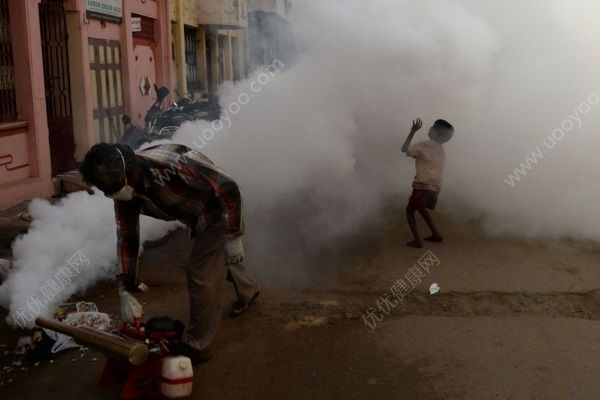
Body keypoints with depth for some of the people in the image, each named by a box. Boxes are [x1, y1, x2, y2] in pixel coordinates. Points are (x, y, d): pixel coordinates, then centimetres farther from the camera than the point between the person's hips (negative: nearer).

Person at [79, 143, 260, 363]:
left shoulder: (171, 164, -40)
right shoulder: (124, 189, -16)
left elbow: (228, 188, -30)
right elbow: (126, 238, -9)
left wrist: (233, 237, -24)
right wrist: (127, 292, -10)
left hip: (222, 213, -8)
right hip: (199, 219, 8)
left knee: (201, 275, -8)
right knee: (218, 260, 29)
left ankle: (197, 347, 9)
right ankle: (249, 290, 60)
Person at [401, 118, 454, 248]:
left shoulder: (425, 145, -10)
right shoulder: (440, 149, 13)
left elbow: (404, 149, -10)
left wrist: (413, 131, -7)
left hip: (423, 186, -8)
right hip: (435, 187, 8)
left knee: (410, 210, 5)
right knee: (420, 208, 27)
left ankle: (417, 240, -4)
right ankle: (436, 234, 26)